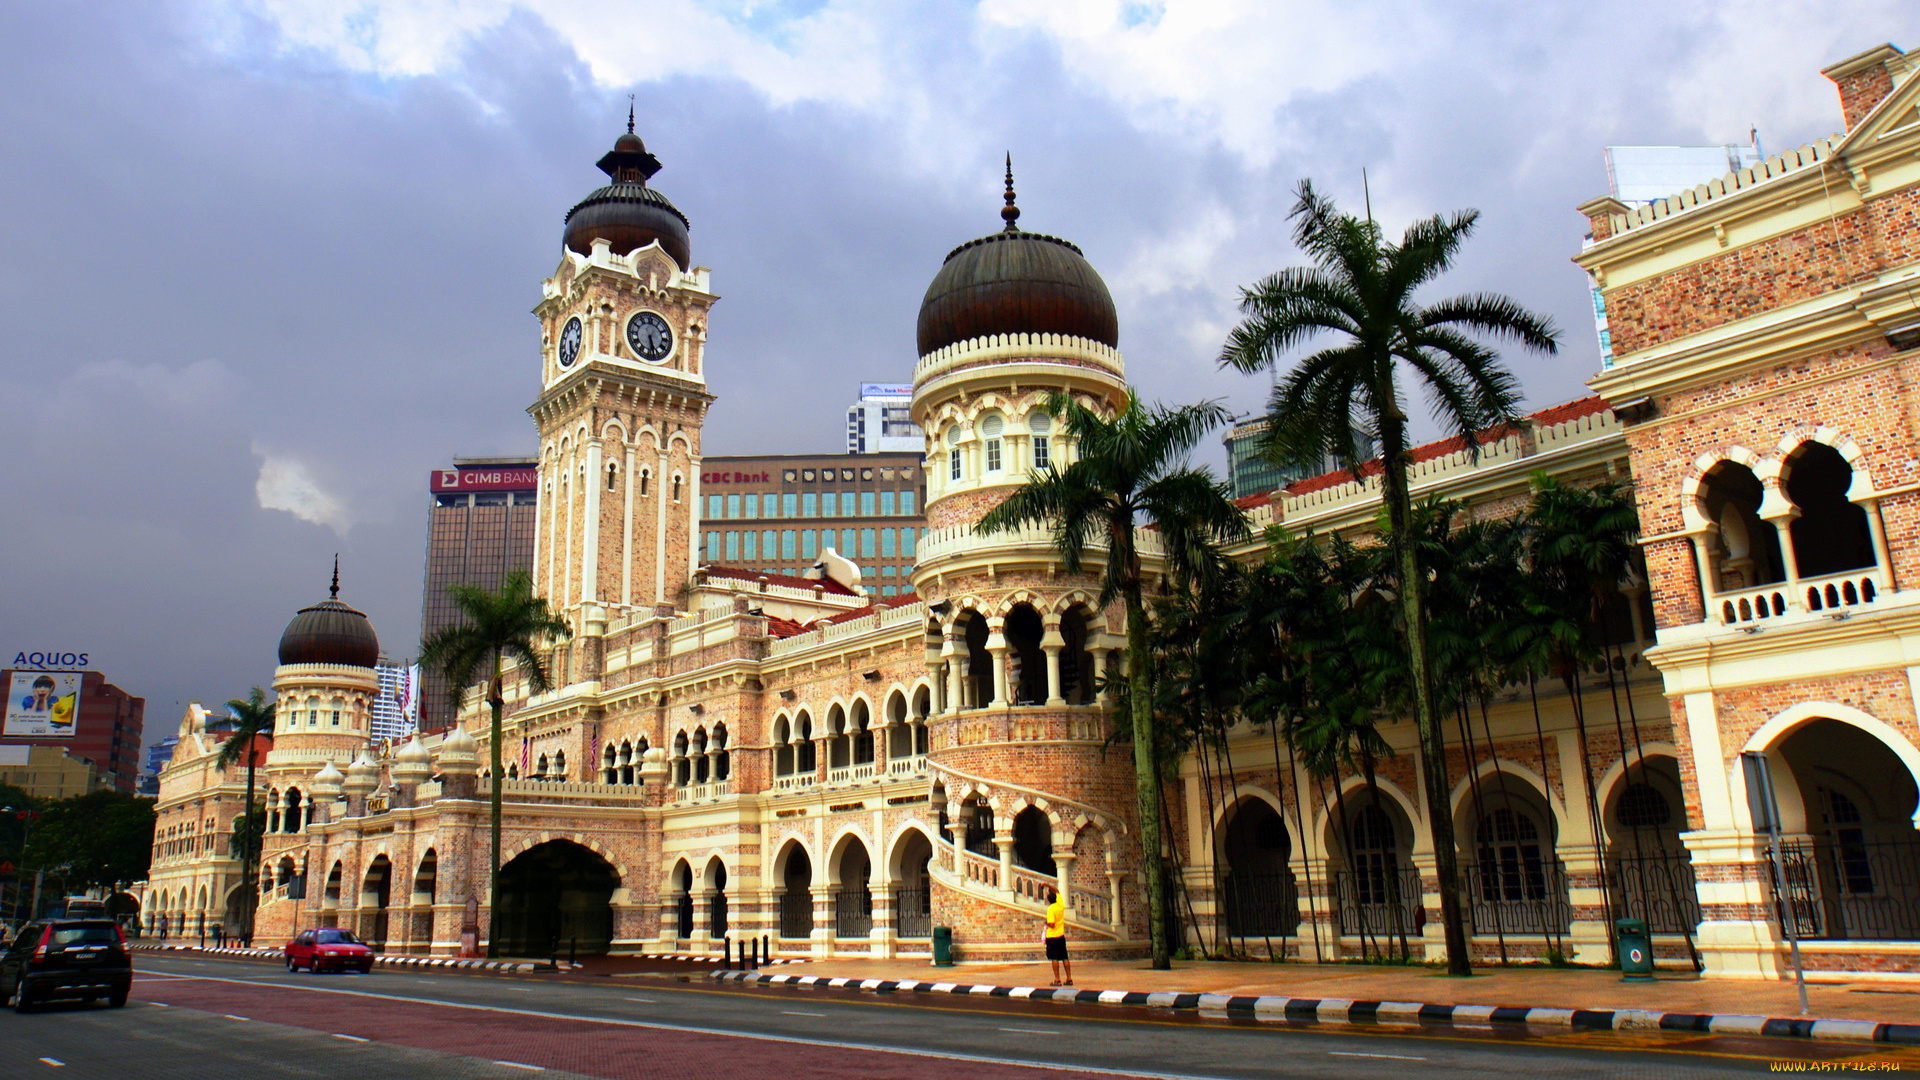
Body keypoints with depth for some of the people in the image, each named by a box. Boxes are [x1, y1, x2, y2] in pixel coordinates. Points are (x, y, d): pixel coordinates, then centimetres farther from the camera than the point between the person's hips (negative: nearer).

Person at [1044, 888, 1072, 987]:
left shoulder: (1051, 909, -16)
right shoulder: (1060, 904, 3)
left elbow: (1051, 924, -23)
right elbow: (1057, 891, 20)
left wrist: (1046, 923, -3)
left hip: (1052, 937, -6)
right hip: (1061, 935, 6)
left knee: (1054, 958, -2)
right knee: (1064, 958, 9)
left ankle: (1057, 980, -3)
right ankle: (1069, 978, 10)